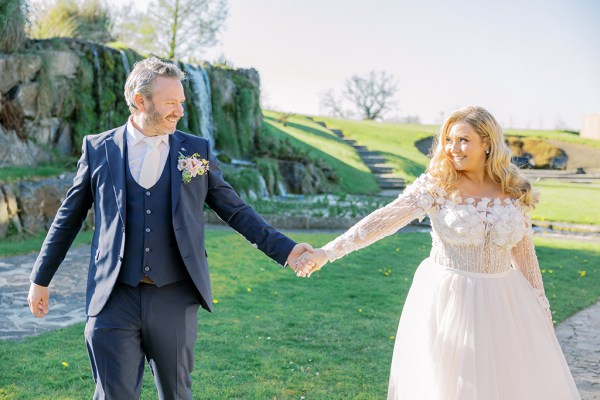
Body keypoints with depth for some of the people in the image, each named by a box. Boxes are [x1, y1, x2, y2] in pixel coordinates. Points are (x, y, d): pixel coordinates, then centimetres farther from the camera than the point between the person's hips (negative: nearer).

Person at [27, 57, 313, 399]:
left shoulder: (197, 150, 5)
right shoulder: (99, 149, 3)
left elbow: (235, 210, 8)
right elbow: (69, 217, 11)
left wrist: (285, 250, -1)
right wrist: (41, 278, 14)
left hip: (175, 299, 1)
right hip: (114, 299, -1)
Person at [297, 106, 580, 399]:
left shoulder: (514, 193, 1)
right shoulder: (437, 185, -9)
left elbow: (524, 254, 9)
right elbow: (385, 219, -18)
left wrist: (541, 307, 12)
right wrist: (329, 251, -27)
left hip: (502, 304, 3)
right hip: (446, 300, -3)